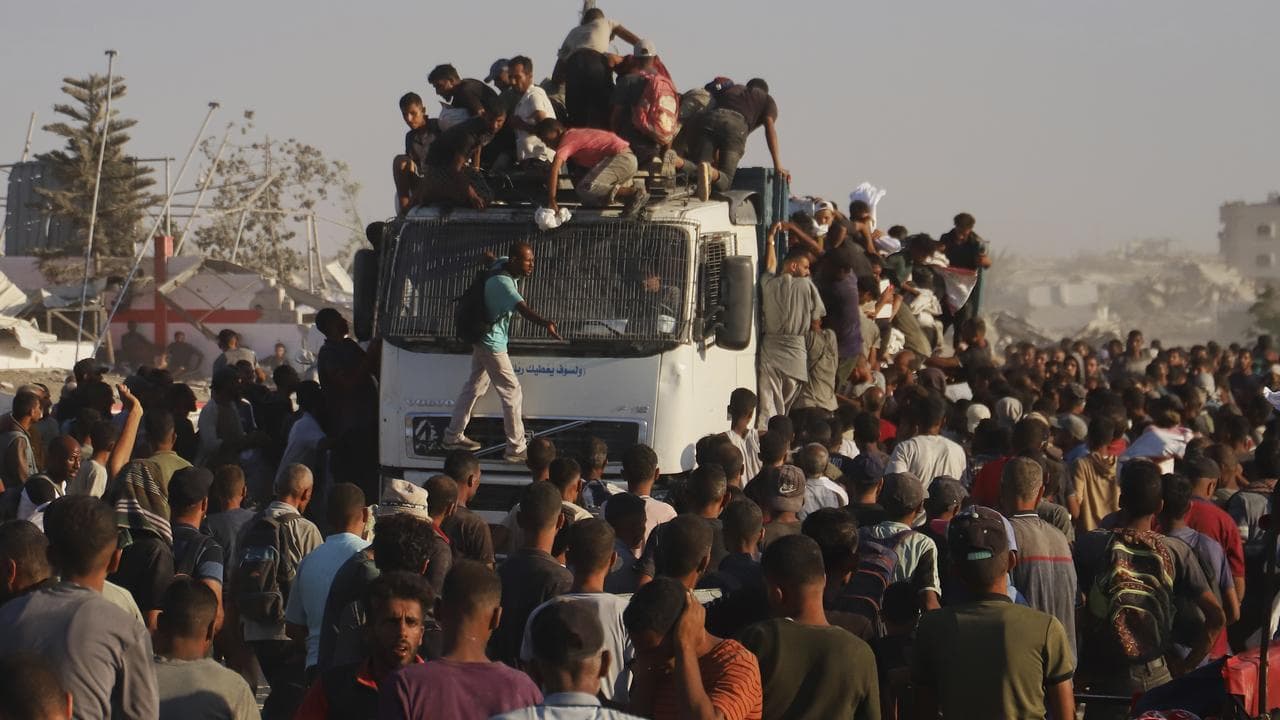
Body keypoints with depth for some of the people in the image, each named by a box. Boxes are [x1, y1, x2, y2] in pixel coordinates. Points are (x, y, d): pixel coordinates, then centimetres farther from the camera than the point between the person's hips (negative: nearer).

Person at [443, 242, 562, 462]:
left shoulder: (502, 264, -4)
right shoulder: (503, 283, -32)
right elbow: (523, 309, -48)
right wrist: (546, 324, -61)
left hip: (483, 340, 10)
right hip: (492, 342, -10)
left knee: (475, 387, 20)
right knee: (512, 393, -5)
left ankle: (453, 436, 31)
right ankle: (515, 449, -1)